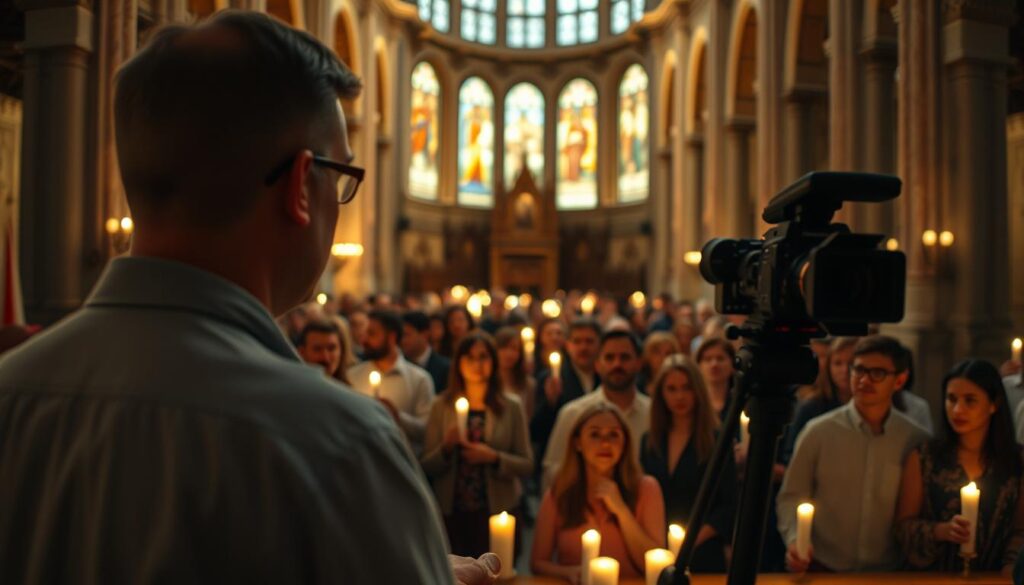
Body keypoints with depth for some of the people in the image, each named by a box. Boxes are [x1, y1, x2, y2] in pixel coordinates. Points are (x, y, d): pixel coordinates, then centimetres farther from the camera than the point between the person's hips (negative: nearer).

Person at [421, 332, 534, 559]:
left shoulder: (511, 407, -1)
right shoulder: (441, 406, -1)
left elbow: (527, 465, -1)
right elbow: (426, 467, -1)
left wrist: (493, 457, -17)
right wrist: (446, 447, -19)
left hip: (497, 512, 0)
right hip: (451, 513, 0)